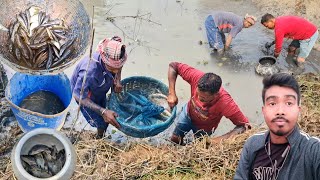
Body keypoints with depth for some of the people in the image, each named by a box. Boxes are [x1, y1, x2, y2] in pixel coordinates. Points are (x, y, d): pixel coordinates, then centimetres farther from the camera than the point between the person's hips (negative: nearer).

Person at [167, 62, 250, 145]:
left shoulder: (225, 103, -46)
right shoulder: (197, 76, -41)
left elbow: (244, 125, -36)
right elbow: (173, 66, -28)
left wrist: (221, 138, -47)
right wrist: (171, 93, -37)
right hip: (188, 112, 2)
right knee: (175, 139, 19)